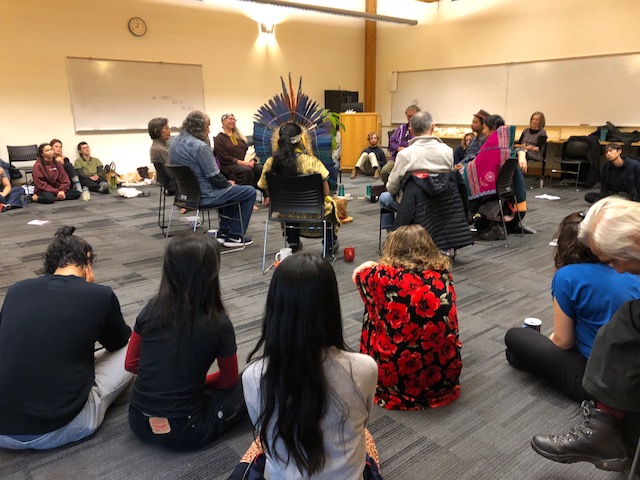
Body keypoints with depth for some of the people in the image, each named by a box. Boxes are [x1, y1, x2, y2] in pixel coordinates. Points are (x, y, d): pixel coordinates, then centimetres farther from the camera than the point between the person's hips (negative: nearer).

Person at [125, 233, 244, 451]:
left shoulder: (152, 308, -7)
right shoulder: (219, 325, -17)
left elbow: (130, 364, 6)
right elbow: (229, 381, 0)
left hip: (139, 421, 5)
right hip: (183, 432, -4)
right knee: (241, 387, 15)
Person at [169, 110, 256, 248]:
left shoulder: (175, 142, 7)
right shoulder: (200, 147, -22)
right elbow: (215, 178, -20)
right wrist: (229, 184, 2)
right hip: (204, 196, -10)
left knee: (230, 189, 31)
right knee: (250, 192, 4)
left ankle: (223, 233, 30)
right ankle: (235, 236, 9)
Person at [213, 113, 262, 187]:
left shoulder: (239, 136, 24)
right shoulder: (219, 138, 4)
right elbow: (224, 158, -7)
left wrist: (252, 160, -3)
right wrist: (240, 162, -17)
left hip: (245, 163, 6)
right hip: (229, 165, -6)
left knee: (261, 168, -24)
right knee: (247, 171, -37)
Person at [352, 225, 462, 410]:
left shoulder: (384, 276, -15)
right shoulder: (443, 275, -4)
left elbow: (360, 275, 8)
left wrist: (372, 267, 30)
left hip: (395, 377, -3)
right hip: (445, 374, 4)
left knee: (373, 315, 20)